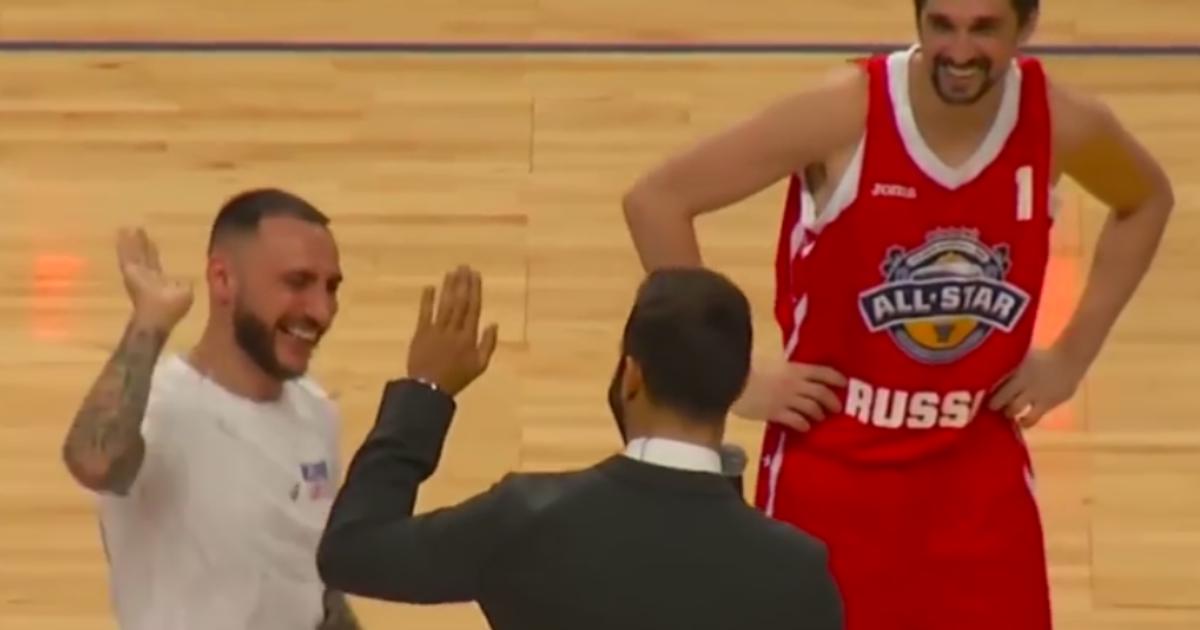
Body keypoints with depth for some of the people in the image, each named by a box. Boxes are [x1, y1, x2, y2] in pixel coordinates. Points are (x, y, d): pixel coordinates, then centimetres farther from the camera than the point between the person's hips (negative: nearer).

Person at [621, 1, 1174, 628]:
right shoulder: (842, 111, -20)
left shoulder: (1063, 122, -8)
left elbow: (1147, 201, 15)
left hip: (978, 472, 3)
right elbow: (655, 198, -15)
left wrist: (1073, 354, 8)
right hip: (830, 466, -3)